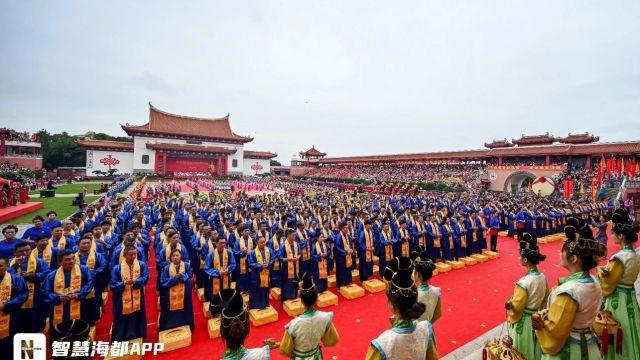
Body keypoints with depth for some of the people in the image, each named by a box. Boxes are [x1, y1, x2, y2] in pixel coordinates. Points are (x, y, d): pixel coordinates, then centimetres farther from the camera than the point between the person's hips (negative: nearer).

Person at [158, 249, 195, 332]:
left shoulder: (186, 265, -2)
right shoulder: (166, 268, -3)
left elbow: (189, 276, -6)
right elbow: (163, 281, -8)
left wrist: (181, 276, -22)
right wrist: (174, 278, -20)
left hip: (184, 294, 1)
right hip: (170, 295, 0)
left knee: (184, 311, 12)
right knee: (171, 314, 7)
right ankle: (169, 328, 27)